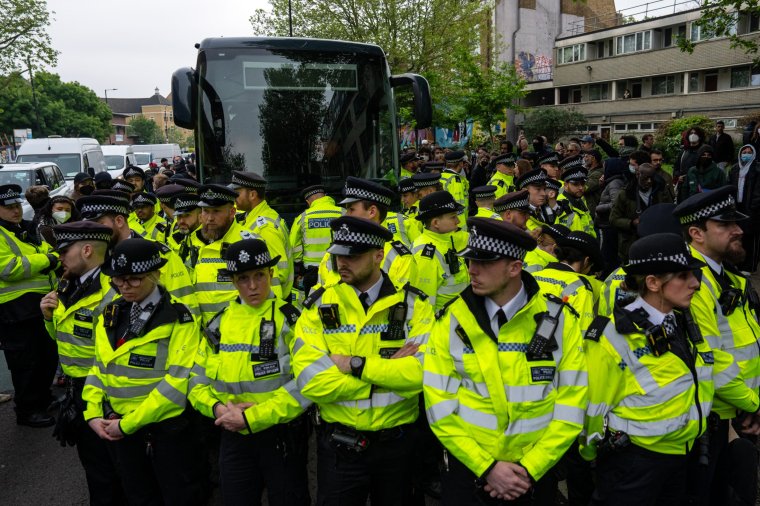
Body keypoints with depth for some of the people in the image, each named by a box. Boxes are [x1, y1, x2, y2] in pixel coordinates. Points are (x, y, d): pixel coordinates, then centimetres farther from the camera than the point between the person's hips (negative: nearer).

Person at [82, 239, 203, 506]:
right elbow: (98, 367, 11)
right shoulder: (110, 314, 5)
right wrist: (93, 414, -2)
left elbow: (178, 381, -20)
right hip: (117, 428, 6)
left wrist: (129, 423, -17)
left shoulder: (179, 318, -14)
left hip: (167, 429, -5)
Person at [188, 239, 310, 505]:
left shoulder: (289, 320, -11)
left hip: (282, 437, -3)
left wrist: (250, 418, -19)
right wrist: (217, 408, -11)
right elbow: (198, 380, 8)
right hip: (233, 438, 4)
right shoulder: (219, 323, 4)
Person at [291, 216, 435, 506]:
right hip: (338, 445, 0)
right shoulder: (319, 306, -7)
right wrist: (389, 369, -19)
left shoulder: (413, 305, -7)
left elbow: (425, 370, -21)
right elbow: (311, 381, -18)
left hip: (398, 443, 1)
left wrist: (356, 365, -22)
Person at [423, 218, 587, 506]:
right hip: (468, 468, 0)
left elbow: (571, 403, -7)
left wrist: (529, 468, -11)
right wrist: (487, 467, -13)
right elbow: (440, 405, -8)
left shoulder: (559, 320, -10)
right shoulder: (451, 321, -10)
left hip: (535, 471, 1)